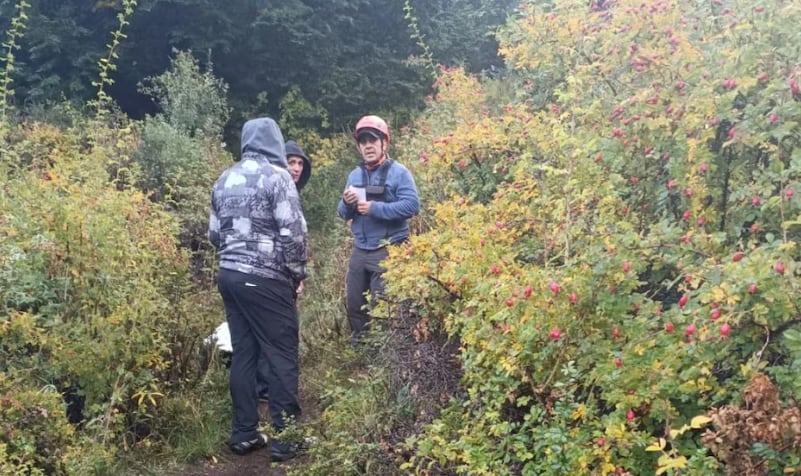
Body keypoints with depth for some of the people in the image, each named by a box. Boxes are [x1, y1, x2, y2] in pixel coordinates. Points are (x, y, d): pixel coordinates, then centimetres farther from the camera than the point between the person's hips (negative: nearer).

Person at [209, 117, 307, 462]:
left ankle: (244, 434, 20)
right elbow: (293, 232, -12)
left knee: (242, 353, 13)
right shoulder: (276, 176, -8)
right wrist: (298, 272, -1)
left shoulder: (224, 180, 13)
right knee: (282, 355, 2)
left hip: (229, 275, 7)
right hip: (266, 280, -7)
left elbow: (215, 233, 15)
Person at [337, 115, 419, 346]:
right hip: (359, 250, 6)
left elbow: (412, 205, -18)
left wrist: (375, 208, -21)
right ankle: (358, 346, 32)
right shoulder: (355, 175, 13)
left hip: (387, 251, -6)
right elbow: (344, 214, 14)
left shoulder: (398, 172, -6)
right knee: (354, 303, 14)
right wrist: (346, 203, -9)